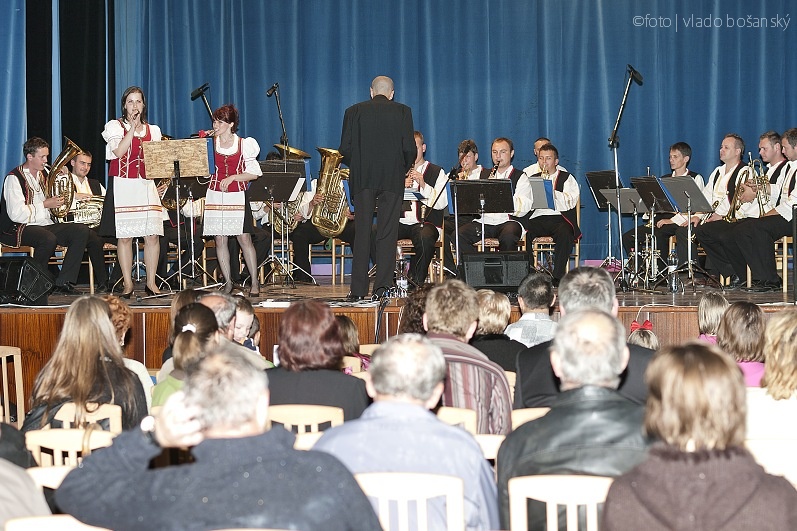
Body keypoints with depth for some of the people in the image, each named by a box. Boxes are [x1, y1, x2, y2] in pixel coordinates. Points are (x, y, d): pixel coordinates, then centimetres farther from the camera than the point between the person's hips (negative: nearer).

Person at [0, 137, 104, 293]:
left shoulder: (43, 176, 18)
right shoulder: (14, 178, -8)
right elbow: (16, 214, -19)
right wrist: (45, 205, -15)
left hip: (46, 225, 8)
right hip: (20, 228, -8)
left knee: (82, 231, -12)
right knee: (48, 239, -38)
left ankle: (63, 282, -16)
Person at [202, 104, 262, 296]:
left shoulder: (244, 144, 1)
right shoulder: (209, 143, 6)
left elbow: (254, 173, -1)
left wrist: (233, 177, -13)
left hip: (237, 197, -2)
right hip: (215, 197, 2)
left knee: (244, 238, -7)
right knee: (220, 240, 2)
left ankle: (254, 283, 0)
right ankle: (228, 282, 11)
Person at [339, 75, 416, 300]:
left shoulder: (354, 111, 5)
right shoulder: (402, 112, 4)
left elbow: (345, 148, 0)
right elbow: (409, 148, -3)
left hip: (362, 180, 1)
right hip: (392, 180, -1)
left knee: (362, 233, 3)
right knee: (387, 234, 2)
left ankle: (358, 289, 1)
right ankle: (383, 286, -3)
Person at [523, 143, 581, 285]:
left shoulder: (567, 178, 12)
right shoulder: (532, 179, 22)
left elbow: (569, 204, -5)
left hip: (559, 218, -2)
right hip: (537, 219, 2)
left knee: (564, 233, -36)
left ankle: (557, 277, -29)